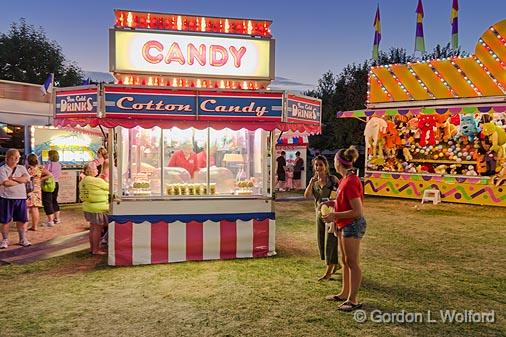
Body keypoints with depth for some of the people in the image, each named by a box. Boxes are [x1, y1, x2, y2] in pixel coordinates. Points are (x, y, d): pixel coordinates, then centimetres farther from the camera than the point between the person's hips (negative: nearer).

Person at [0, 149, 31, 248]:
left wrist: (13, 178, -15)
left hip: (21, 198, 3)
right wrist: (20, 181, -9)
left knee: (21, 220, 8)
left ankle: (23, 239, 20)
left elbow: (27, 178, -7)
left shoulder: (22, 168, 9)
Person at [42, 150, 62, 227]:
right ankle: (57, 218, 27)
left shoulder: (48, 164, -16)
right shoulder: (59, 164, 5)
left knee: (47, 202, -2)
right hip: (56, 184, 7)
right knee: (54, 201, 20)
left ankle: (50, 221, -4)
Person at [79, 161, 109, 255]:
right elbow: (108, 187, -7)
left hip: (88, 207, 9)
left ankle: (92, 247, 27)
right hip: (97, 209, -9)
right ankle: (96, 249, 8)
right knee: (98, 229, 1)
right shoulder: (97, 181, -19)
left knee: (92, 228, 18)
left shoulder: (83, 181, 9)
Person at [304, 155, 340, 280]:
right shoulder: (314, 181, 5)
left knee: (330, 242, -2)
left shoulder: (332, 179, -10)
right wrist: (311, 183, -18)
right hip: (320, 214, 6)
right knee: (321, 242, 12)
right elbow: (306, 196, -8)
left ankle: (328, 271, 10)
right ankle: (335, 264, 34)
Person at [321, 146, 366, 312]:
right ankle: (345, 293, 31)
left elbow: (358, 211, -23)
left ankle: (353, 299, 12)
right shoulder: (346, 179, 6)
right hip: (344, 225, 10)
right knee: (345, 261, 18)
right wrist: (333, 203, 9)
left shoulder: (350, 182, -23)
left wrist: (335, 215, -20)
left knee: (352, 262, 1)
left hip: (352, 225, -10)